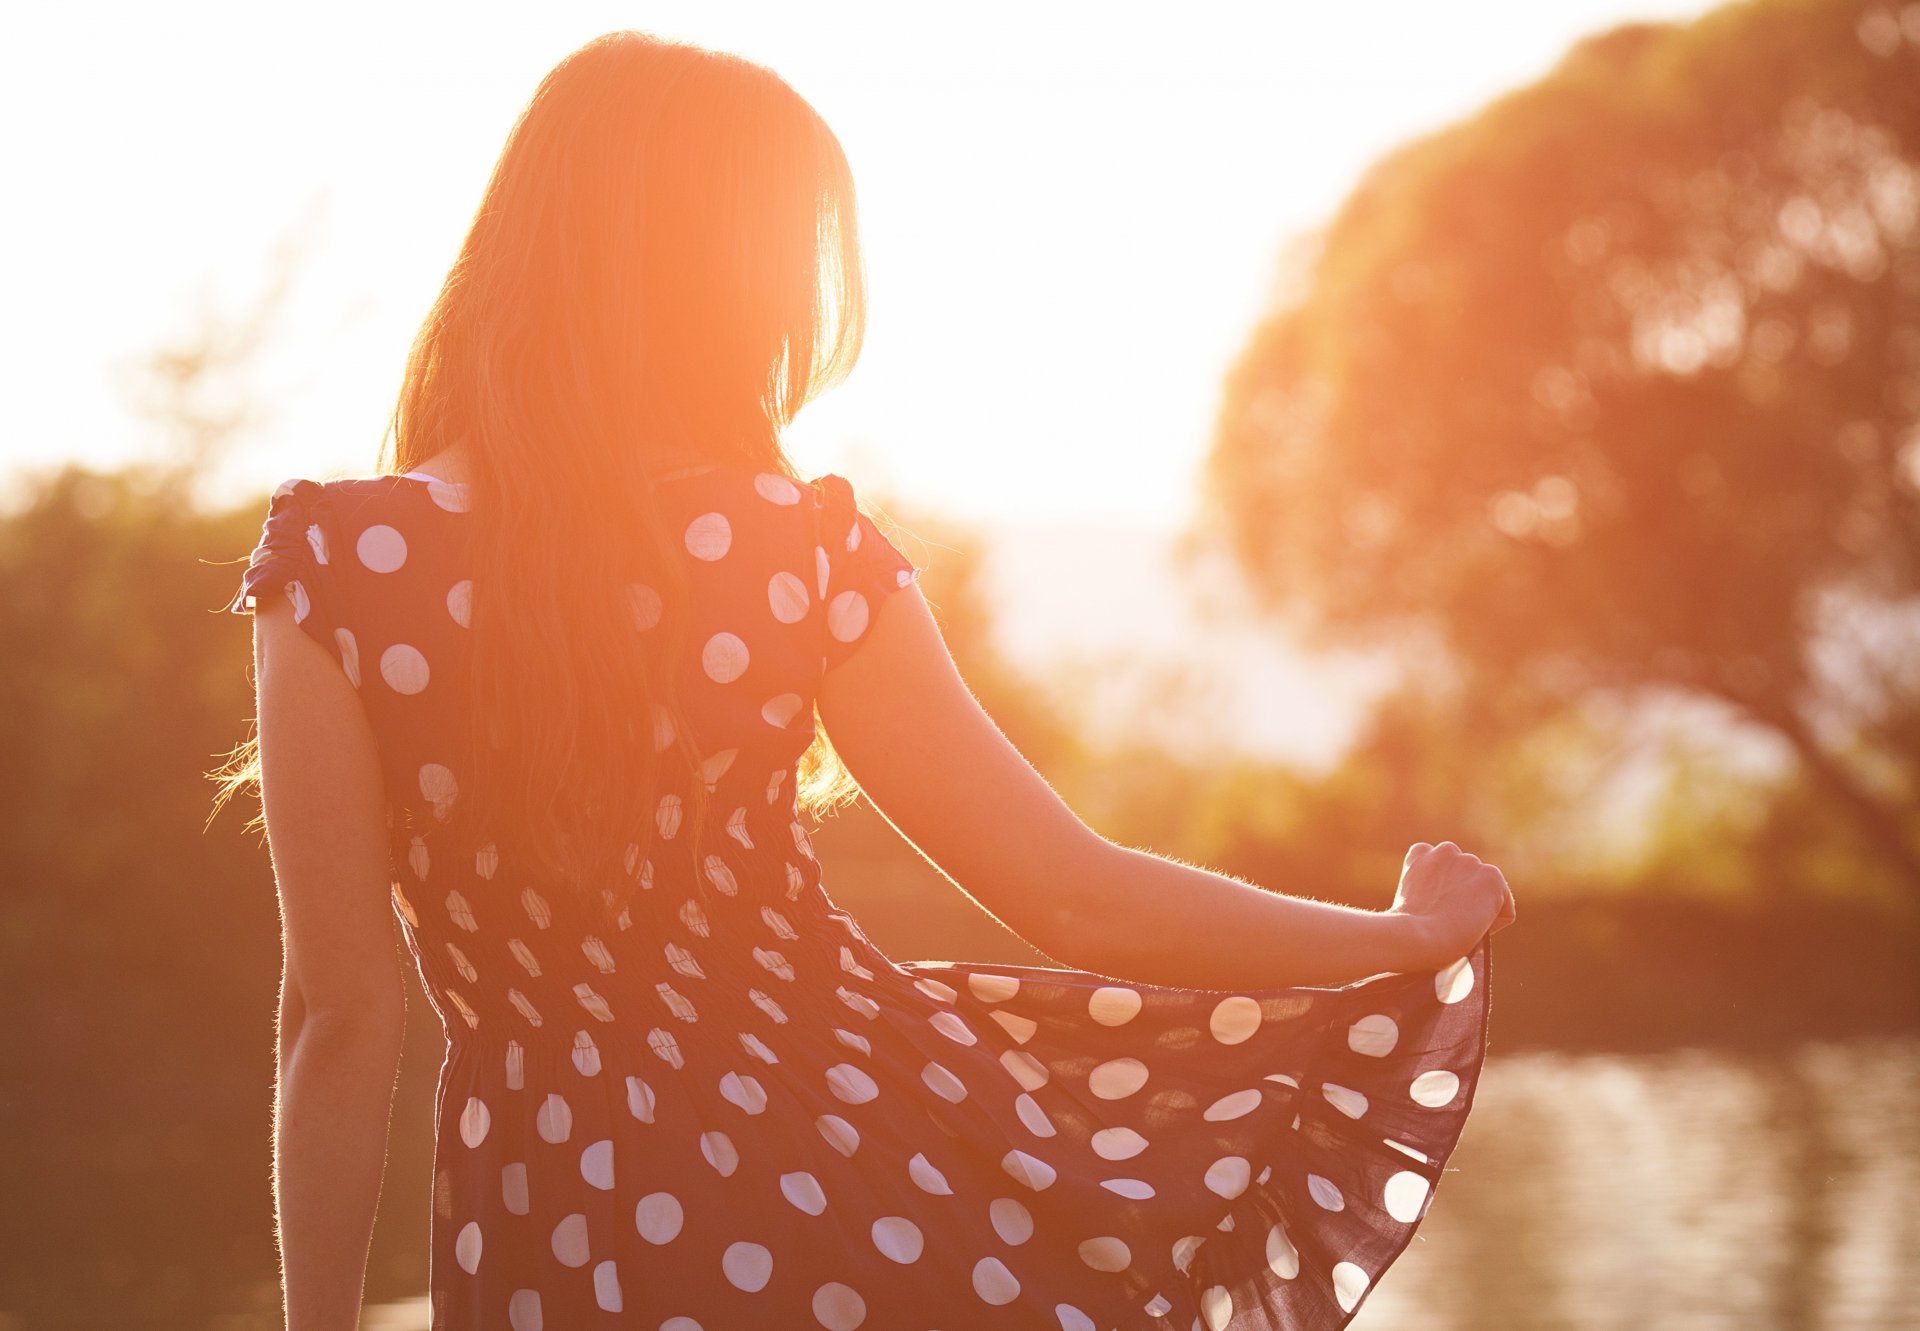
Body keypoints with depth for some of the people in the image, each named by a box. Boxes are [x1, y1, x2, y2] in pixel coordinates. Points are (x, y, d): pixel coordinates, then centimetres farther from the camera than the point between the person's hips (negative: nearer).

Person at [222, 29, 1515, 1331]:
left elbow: (343, 1015, -12)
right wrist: (1413, 934, 7)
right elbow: (1081, 899, -7)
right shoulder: (803, 550, -12)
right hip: (849, 1152, -1)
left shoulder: (338, 565, -13)